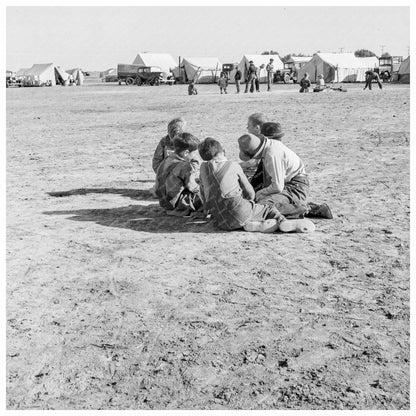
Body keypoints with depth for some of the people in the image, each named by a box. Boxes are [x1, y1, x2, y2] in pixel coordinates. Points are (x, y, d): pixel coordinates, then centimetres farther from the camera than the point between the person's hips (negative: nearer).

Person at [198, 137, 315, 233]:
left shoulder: (203, 167, 13)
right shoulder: (233, 166, 7)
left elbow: (203, 192, 25)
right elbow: (250, 192, 14)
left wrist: (208, 209, 43)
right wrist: (250, 202, 36)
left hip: (221, 223, 4)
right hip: (240, 211, -4)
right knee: (269, 209, 12)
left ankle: (256, 225, -5)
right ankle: (283, 222, -14)